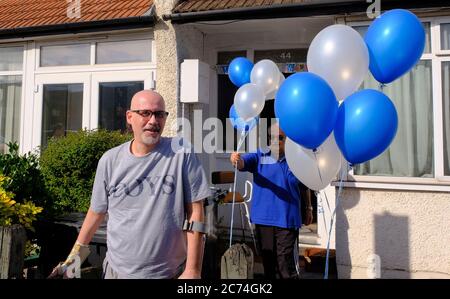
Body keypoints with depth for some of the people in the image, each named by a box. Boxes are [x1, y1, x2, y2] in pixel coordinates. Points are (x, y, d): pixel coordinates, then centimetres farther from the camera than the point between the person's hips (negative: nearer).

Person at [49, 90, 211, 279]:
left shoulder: (181, 153, -10)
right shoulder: (110, 160, -3)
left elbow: (195, 211, -11)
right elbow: (97, 212, 7)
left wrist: (193, 270, -12)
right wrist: (73, 258, 12)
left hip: (171, 272, -2)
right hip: (117, 270, 2)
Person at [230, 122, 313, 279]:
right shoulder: (259, 157, -1)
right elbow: (243, 163, -19)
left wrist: (309, 208, 17)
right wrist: (236, 159, -41)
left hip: (287, 219, -2)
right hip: (263, 219, 2)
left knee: (286, 260, -2)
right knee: (268, 260, 15)